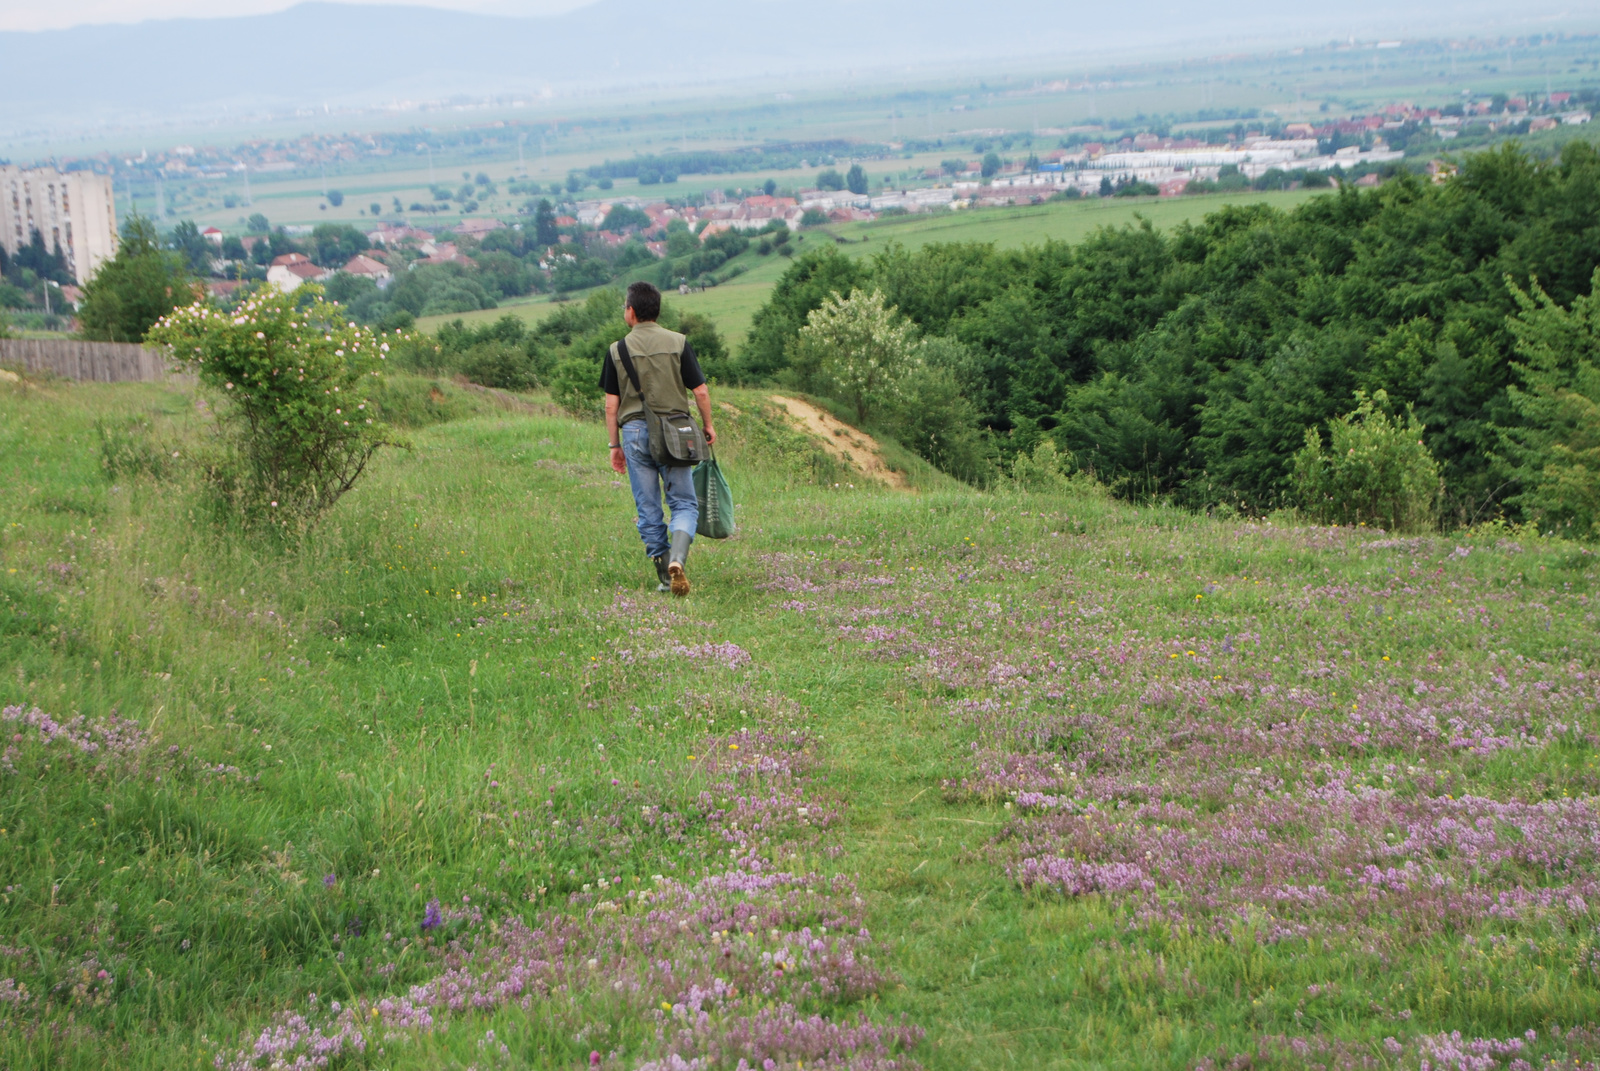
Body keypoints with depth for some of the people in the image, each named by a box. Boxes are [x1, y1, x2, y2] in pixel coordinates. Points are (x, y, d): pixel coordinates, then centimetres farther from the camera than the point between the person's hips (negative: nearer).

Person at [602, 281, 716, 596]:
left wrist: (614, 444, 11)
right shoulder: (678, 343, 0)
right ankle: (677, 559, -21)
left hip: (634, 430, 0)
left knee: (648, 509, 8)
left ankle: (664, 574, 9)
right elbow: (700, 391, -1)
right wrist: (708, 425, 14)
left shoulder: (618, 350, 1)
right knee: (684, 502, 5)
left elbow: (611, 404, 2)